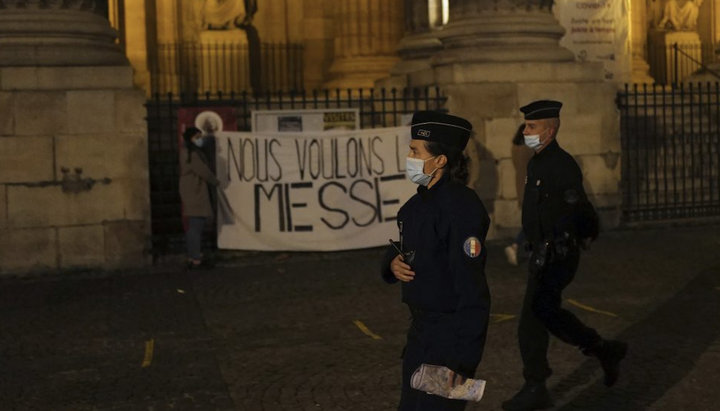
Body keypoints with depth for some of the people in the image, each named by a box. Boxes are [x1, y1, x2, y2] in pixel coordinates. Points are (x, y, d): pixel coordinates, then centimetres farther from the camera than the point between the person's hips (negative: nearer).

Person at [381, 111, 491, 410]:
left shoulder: (461, 207, -21)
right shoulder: (422, 199, 7)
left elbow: (473, 290, -24)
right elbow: (402, 248, 21)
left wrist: (461, 361, -25)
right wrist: (393, 263, -4)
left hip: (449, 337, -9)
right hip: (421, 329, 9)